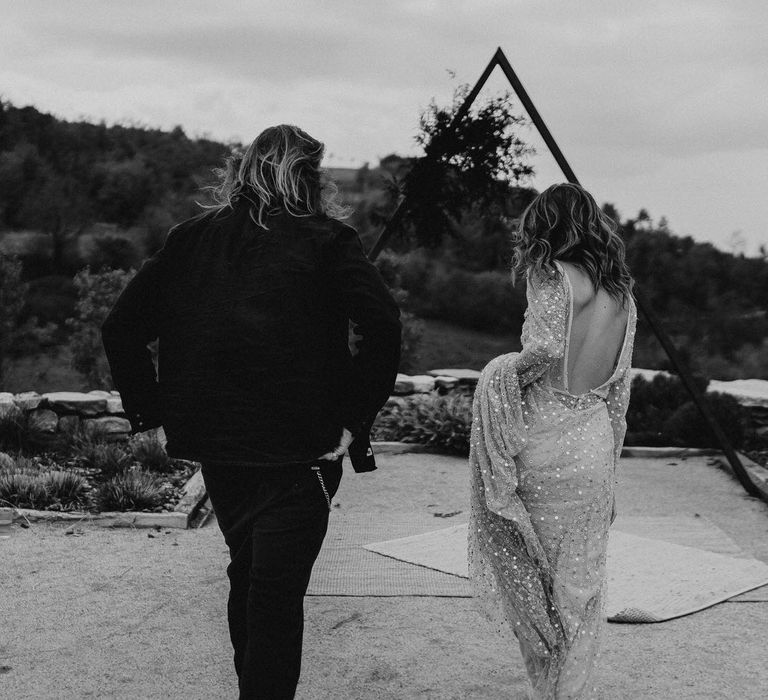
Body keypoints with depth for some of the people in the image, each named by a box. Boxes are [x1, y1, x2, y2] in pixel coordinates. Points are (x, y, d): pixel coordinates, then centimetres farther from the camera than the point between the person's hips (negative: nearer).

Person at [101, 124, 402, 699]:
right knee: (277, 592, 4)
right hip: (300, 451, -5)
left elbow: (121, 328, 3)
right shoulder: (327, 241, -5)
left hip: (215, 446, 5)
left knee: (248, 575, 23)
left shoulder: (192, 238, 6)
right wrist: (356, 419, -13)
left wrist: (150, 410, 6)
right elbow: (383, 327, -19)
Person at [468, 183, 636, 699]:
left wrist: (503, 372, -6)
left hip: (546, 448, -6)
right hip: (597, 446, 7)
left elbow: (543, 351, -27)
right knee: (582, 580, 14)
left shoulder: (553, 276, -12)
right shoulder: (622, 292, 9)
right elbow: (619, 386, 13)